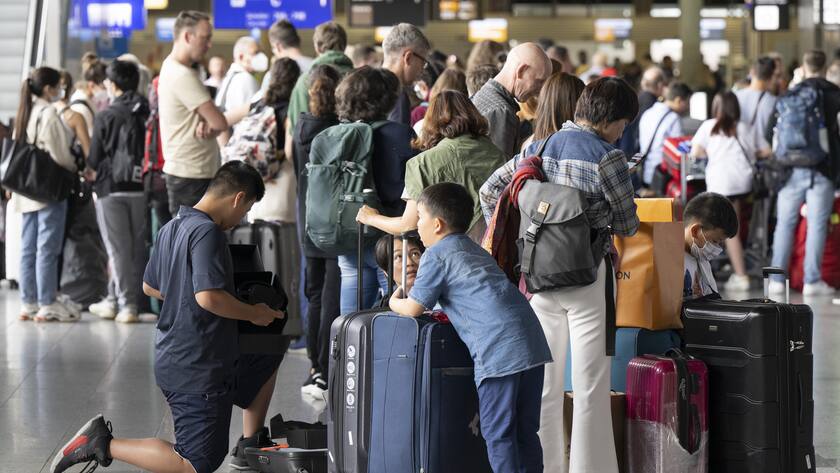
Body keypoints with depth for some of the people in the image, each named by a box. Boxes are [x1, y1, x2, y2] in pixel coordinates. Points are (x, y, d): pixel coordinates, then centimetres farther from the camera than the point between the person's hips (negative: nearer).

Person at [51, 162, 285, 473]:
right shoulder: (207, 232, -20)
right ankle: (104, 445, -7)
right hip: (198, 371, -10)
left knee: (268, 361, 29)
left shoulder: (171, 228, 9)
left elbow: (150, 286, 21)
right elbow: (209, 296, -30)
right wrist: (253, 314, -14)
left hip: (172, 361, 10)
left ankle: (251, 447, 33)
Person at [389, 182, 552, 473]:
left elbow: (413, 309, 5)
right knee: (526, 432, 12)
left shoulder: (436, 255, 4)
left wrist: (395, 303, 25)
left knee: (498, 433, -3)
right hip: (532, 341, 8)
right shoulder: (474, 250, 28)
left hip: (499, 350, -8)